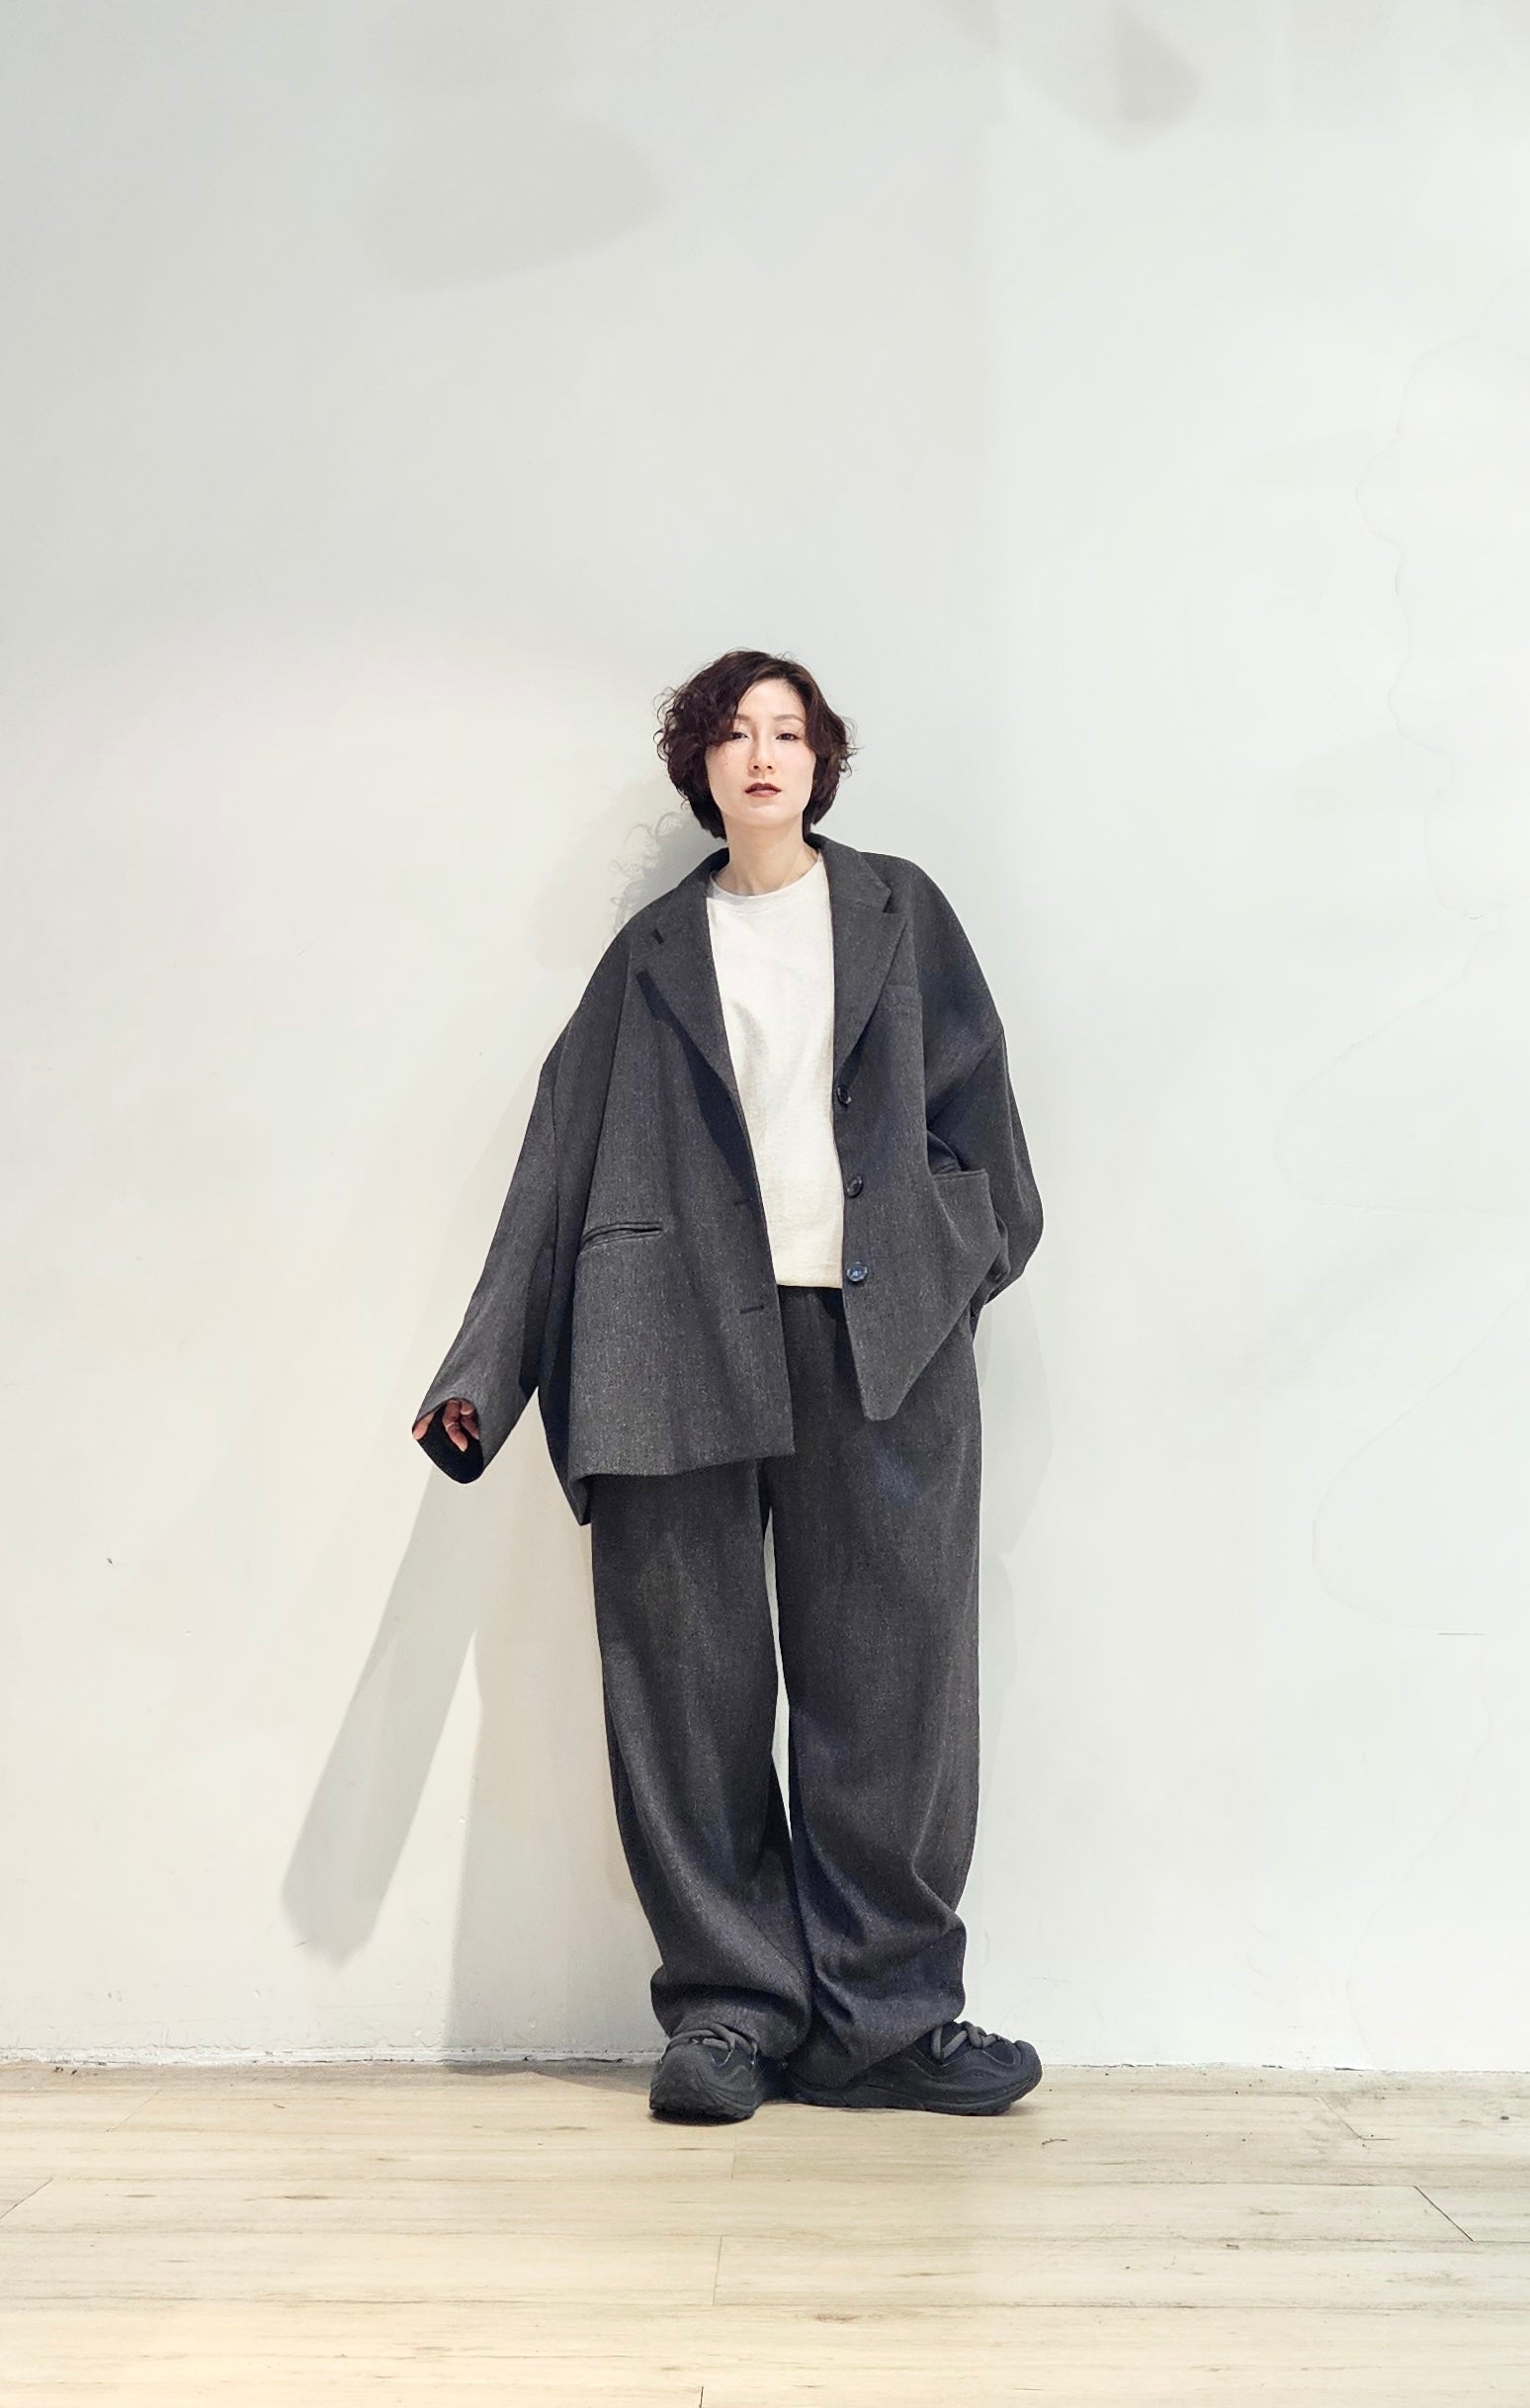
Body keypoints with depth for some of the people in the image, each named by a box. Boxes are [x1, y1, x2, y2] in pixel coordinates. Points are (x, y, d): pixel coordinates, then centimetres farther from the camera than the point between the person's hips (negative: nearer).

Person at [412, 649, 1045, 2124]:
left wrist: (959, 1271, 5)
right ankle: (730, 2011, 14)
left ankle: (886, 2016, 13)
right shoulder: (656, 950, 14)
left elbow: (970, 1104, 13)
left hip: (880, 1341, 0)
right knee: (691, 1683, 1)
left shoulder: (897, 911, 14)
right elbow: (564, 1158, 10)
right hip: (684, 1349, 1)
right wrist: (484, 1372, 7)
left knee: (886, 1673, 1)